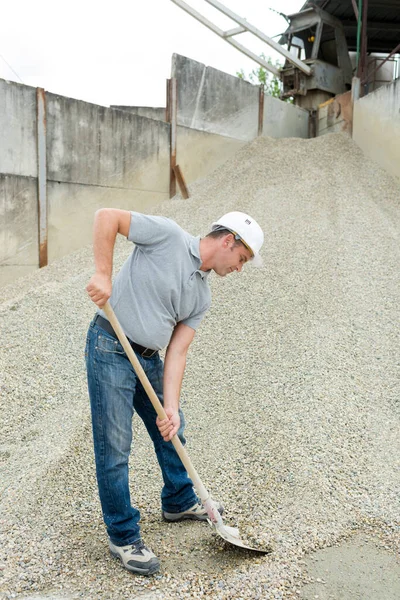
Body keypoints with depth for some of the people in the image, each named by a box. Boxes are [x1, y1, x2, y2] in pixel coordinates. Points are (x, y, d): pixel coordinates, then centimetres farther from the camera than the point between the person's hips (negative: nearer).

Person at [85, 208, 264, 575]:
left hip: (148, 359, 8)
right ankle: (123, 537, 17)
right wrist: (103, 274, -20)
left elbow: (177, 351, 2)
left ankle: (179, 502, 44)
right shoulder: (169, 235, -12)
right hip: (110, 349, -8)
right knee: (115, 447, -1)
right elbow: (107, 217, -12)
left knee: (171, 431, 20)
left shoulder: (202, 296, 7)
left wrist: (171, 406, -8)